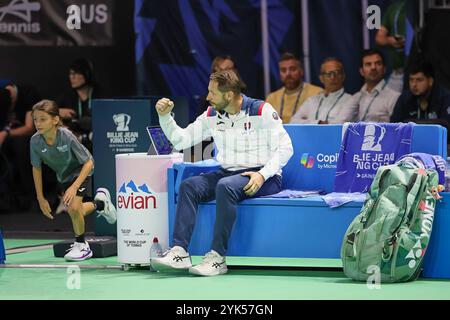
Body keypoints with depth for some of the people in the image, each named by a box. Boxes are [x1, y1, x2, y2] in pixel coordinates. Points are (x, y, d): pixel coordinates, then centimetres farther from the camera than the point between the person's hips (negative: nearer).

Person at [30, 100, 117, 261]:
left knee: (73, 207, -22)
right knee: (75, 211, 15)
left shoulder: (66, 137, -36)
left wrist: (74, 187, -38)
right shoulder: (35, 141, -25)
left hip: (81, 169, -5)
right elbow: (36, 169, -8)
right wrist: (41, 199, -6)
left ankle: (81, 246, 2)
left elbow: (88, 163, -28)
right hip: (64, 174, 5)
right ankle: (100, 202, 48)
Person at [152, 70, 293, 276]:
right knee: (188, 186, -18)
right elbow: (181, 140, 14)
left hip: (263, 179, -6)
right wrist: (165, 116, -1)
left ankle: (217, 259, -33)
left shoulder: (261, 111, -9)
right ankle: (180, 253, -26)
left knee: (225, 186, -35)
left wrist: (262, 175, -21)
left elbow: (285, 147, -9)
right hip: (228, 172, 6)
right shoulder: (212, 116, 9)